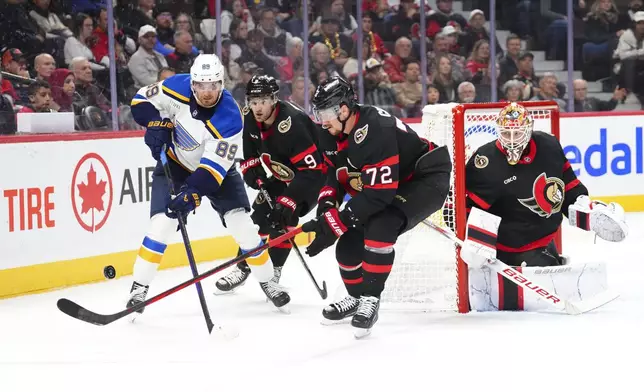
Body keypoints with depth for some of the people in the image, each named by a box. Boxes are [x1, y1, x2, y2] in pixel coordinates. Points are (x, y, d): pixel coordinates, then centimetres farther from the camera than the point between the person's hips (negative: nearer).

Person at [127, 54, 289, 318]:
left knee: (241, 224, -5)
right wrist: (156, 124, -27)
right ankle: (139, 287, -6)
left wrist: (193, 192, -48)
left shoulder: (230, 118, -33)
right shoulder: (178, 88, -24)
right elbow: (142, 100, -9)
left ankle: (267, 281, 15)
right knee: (161, 223, -15)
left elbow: (213, 167, -36)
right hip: (174, 163, 1)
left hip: (215, 167, -1)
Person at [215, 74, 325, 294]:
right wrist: (251, 169, -13)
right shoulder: (251, 119, -12)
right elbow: (249, 152, 7)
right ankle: (244, 267, 16)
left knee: (283, 217, -21)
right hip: (283, 175, 7)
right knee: (261, 214, 2)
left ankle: (273, 271, -8)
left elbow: (311, 170, -36)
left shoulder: (291, 123, -35)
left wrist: (289, 201, -39)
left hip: (313, 175, -7)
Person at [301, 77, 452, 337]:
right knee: (349, 240, 1)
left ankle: (371, 299, -19)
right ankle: (357, 296, 26)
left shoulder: (376, 131, -34)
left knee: (380, 226, -31)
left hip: (426, 180, -9)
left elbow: (377, 194, -35)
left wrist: (335, 224, -33)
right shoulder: (332, 135, -6)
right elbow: (335, 172, 10)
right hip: (384, 185, 9)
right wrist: (326, 205, -10)